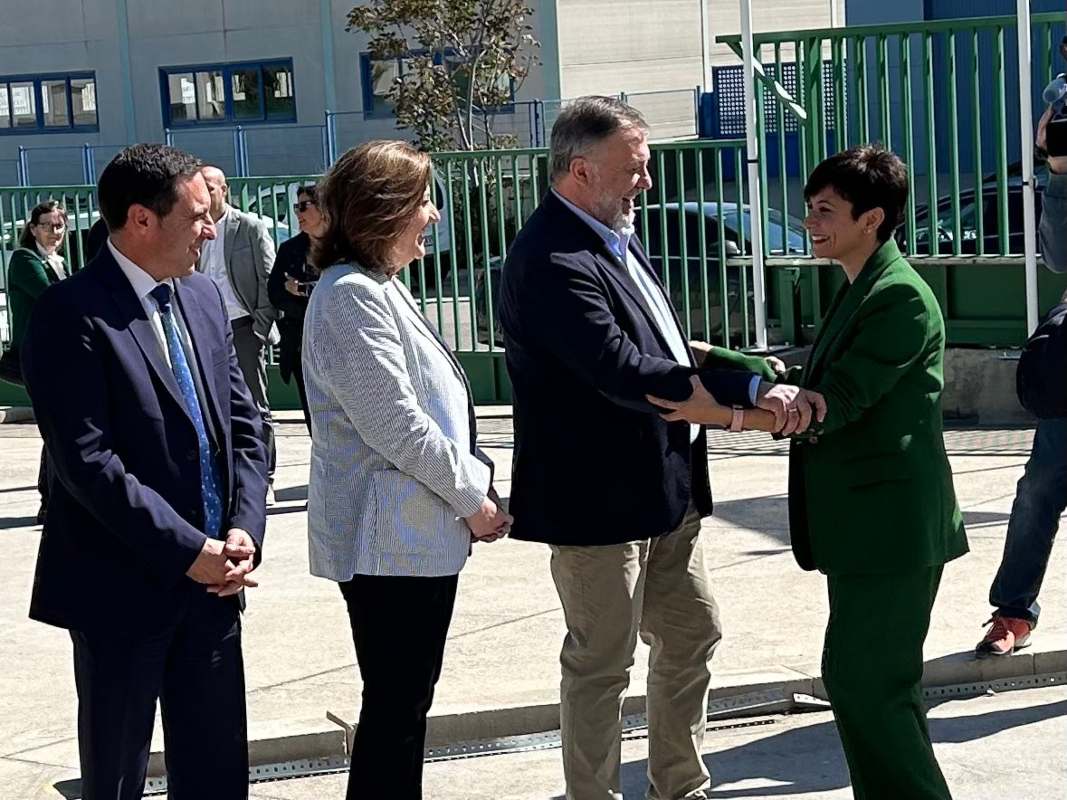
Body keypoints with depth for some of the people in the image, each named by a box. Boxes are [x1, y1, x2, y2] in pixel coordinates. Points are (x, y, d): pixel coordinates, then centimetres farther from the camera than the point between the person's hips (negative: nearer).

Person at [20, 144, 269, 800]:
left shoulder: (203, 298, 9)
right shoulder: (73, 315, -14)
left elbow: (243, 423, 10)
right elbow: (86, 460, -19)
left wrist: (244, 527, -6)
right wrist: (187, 550, -19)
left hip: (211, 579, 6)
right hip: (123, 587, -6)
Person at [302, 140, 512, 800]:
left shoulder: (382, 288, 16)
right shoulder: (352, 297, -17)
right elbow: (396, 424, -21)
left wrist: (477, 482, 8)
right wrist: (473, 497, -11)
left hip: (418, 534, 10)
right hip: (393, 538, -10)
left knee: (407, 698, 16)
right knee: (396, 706, -3)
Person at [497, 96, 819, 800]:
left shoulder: (615, 234, 9)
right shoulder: (551, 262, -22)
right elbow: (623, 372, -30)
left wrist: (717, 390, 2)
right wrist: (748, 389, -29)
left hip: (666, 488, 10)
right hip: (600, 500, -10)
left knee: (692, 636, 19)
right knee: (602, 664, 3)